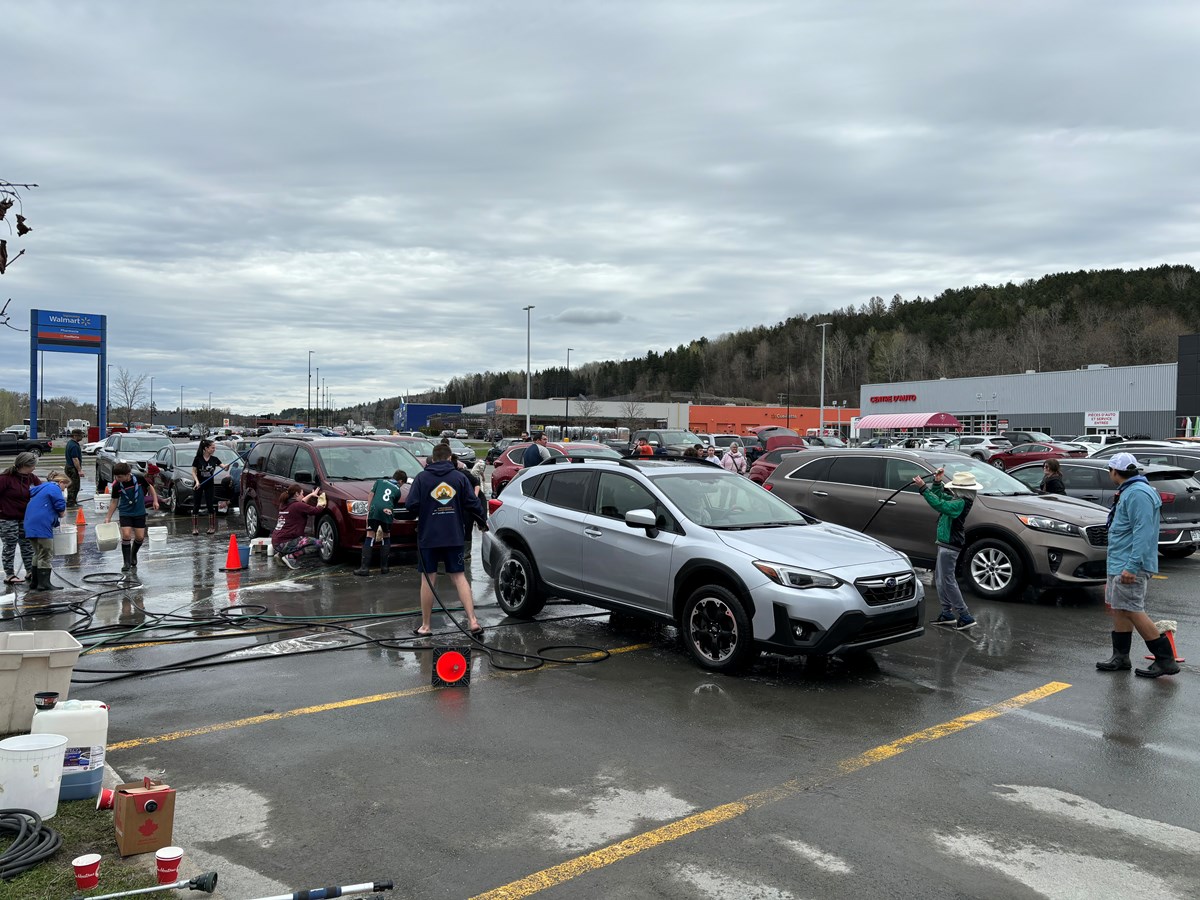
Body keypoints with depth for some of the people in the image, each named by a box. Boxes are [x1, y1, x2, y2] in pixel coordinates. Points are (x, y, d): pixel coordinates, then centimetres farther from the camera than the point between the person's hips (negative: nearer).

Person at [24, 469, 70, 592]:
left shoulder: (42, 488, 23)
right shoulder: (54, 488, -6)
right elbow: (60, 506, -15)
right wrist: (60, 513, 9)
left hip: (32, 525, 10)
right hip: (41, 526, -10)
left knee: (39, 554, 18)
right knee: (46, 555, -6)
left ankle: (35, 582, 22)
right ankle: (44, 583, -8)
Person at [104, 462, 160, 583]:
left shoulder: (139, 479, -15)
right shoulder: (117, 486, -11)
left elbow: (150, 487, 4)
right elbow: (114, 502, -1)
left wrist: (155, 500, -1)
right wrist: (108, 517, -2)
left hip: (139, 512, 0)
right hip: (125, 513, 0)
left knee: (140, 537, 1)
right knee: (126, 535, -14)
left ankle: (133, 555, 32)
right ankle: (127, 564, -7)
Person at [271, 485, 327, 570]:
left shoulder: (285, 505, 14)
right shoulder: (298, 506, -11)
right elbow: (317, 510, -5)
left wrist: (311, 495, 39)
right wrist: (321, 500, 13)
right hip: (284, 543, -9)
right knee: (317, 544, -11)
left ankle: (282, 554, 14)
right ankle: (290, 557, -12)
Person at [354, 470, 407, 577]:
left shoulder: (379, 481, 25)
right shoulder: (398, 490, 23)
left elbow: (371, 496, 15)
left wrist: (368, 511, 12)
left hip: (375, 510, 0)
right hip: (387, 512, 0)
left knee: (369, 537, -1)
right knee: (386, 537, 18)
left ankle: (365, 567, -8)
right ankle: (384, 566, 17)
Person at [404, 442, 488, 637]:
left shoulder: (422, 478, -3)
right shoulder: (460, 477, 1)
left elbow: (410, 505, -9)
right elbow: (472, 503, -1)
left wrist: (423, 513, 13)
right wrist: (482, 521, 14)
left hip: (428, 537, -1)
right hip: (454, 537, 2)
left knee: (428, 579, 6)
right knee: (459, 577, 8)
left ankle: (425, 626, 13)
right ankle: (473, 621, -1)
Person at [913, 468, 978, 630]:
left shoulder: (961, 503, -22)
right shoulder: (957, 499, 7)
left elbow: (939, 504, -35)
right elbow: (940, 497, 20)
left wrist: (923, 488, -37)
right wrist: (937, 482, 3)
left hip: (950, 545, -11)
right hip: (946, 543, 11)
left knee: (948, 581, -6)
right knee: (939, 578, 18)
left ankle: (965, 617, -1)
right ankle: (947, 613, 26)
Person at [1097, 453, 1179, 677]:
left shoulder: (1138, 493, -18)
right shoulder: (1128, 491, 16)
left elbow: (1143, 532, -25)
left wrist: (1132, 566, -27)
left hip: (1129, 565, -11)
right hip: (1119, 563, 11)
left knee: (1133, 610, -10)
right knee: (1119, 608, 13)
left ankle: (1166, 660, -4)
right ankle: (1120, 658, 20)